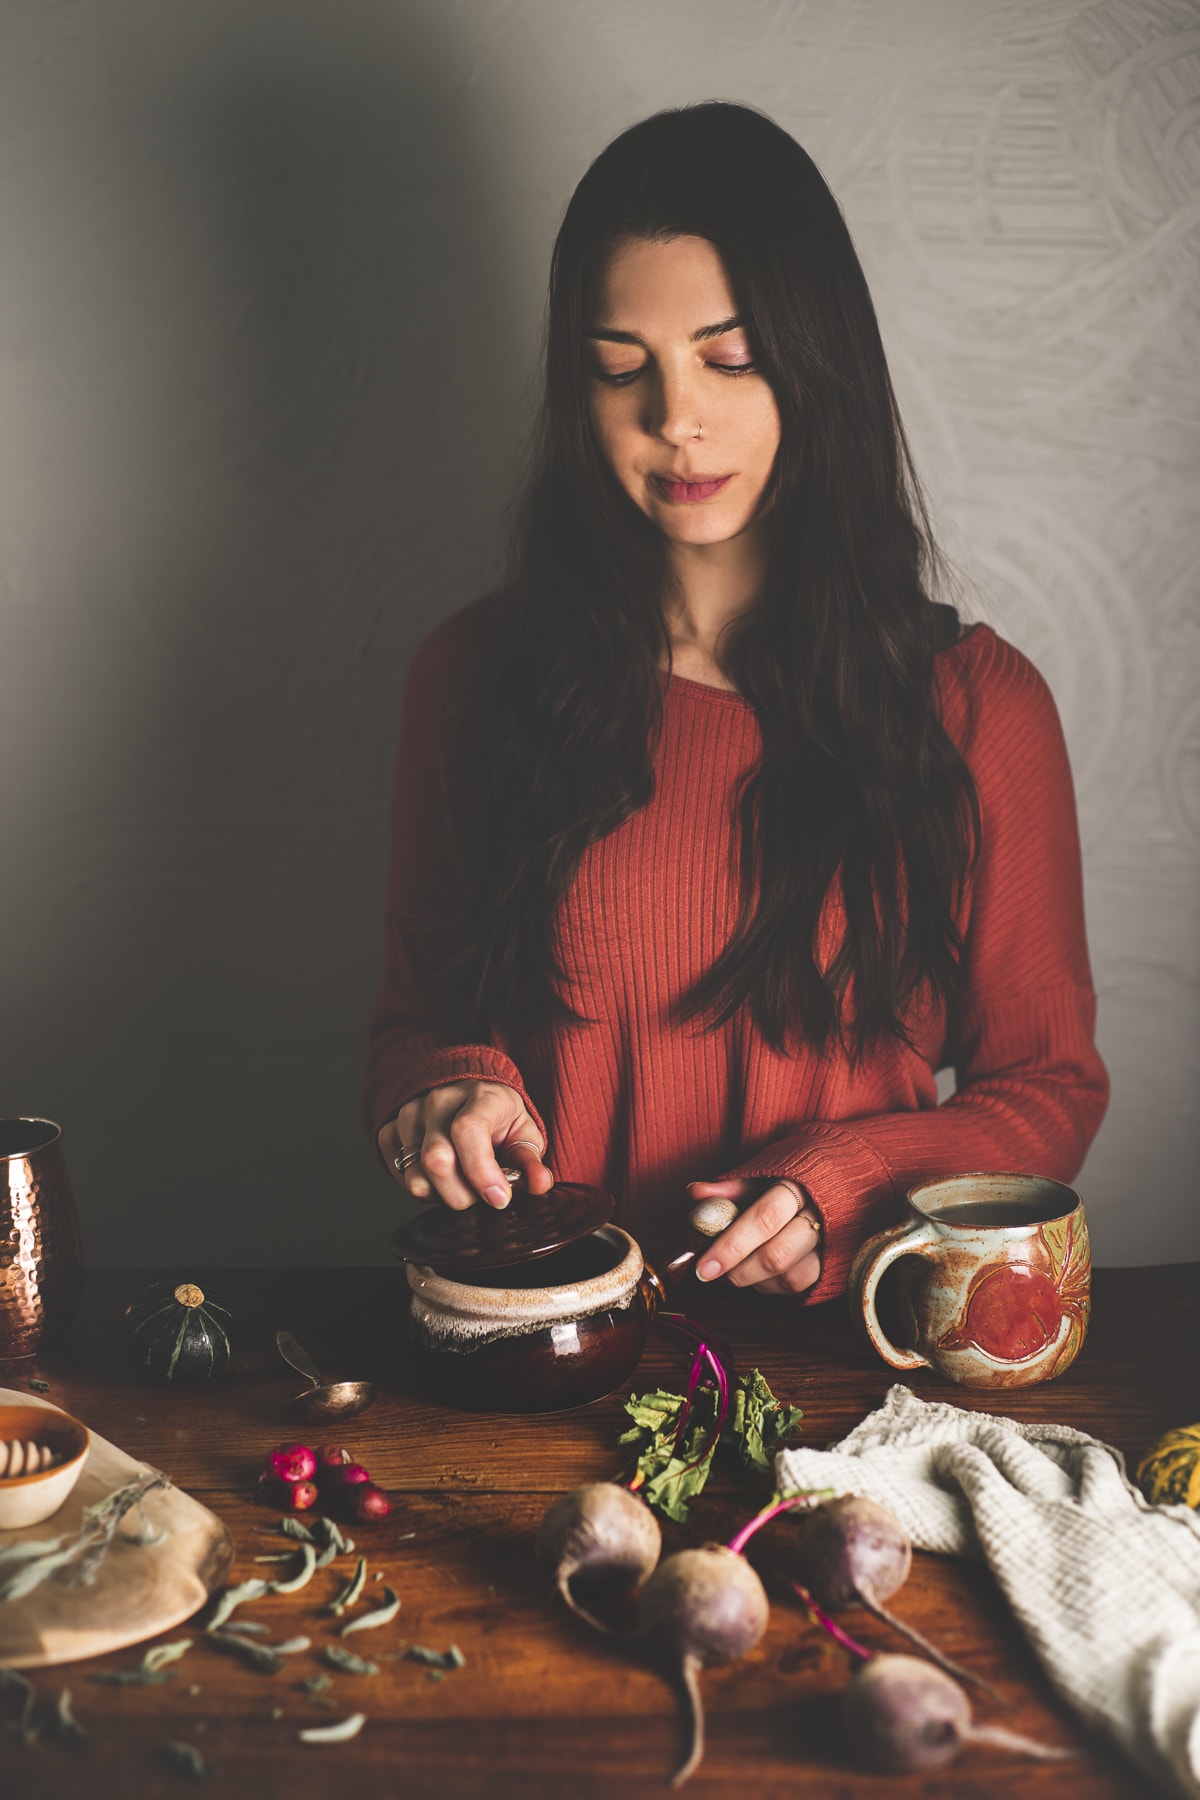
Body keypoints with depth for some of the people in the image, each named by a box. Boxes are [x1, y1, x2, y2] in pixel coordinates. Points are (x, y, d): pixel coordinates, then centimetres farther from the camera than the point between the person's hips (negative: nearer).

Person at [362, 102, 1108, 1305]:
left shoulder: (976, 706, 0)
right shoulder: (473, 674, 4)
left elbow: (1048, 1085, 6)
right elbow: (415, 1014, 13)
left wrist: (844, 1187, -11)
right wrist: (441, 1087, -10)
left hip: (836, 1347, -1)